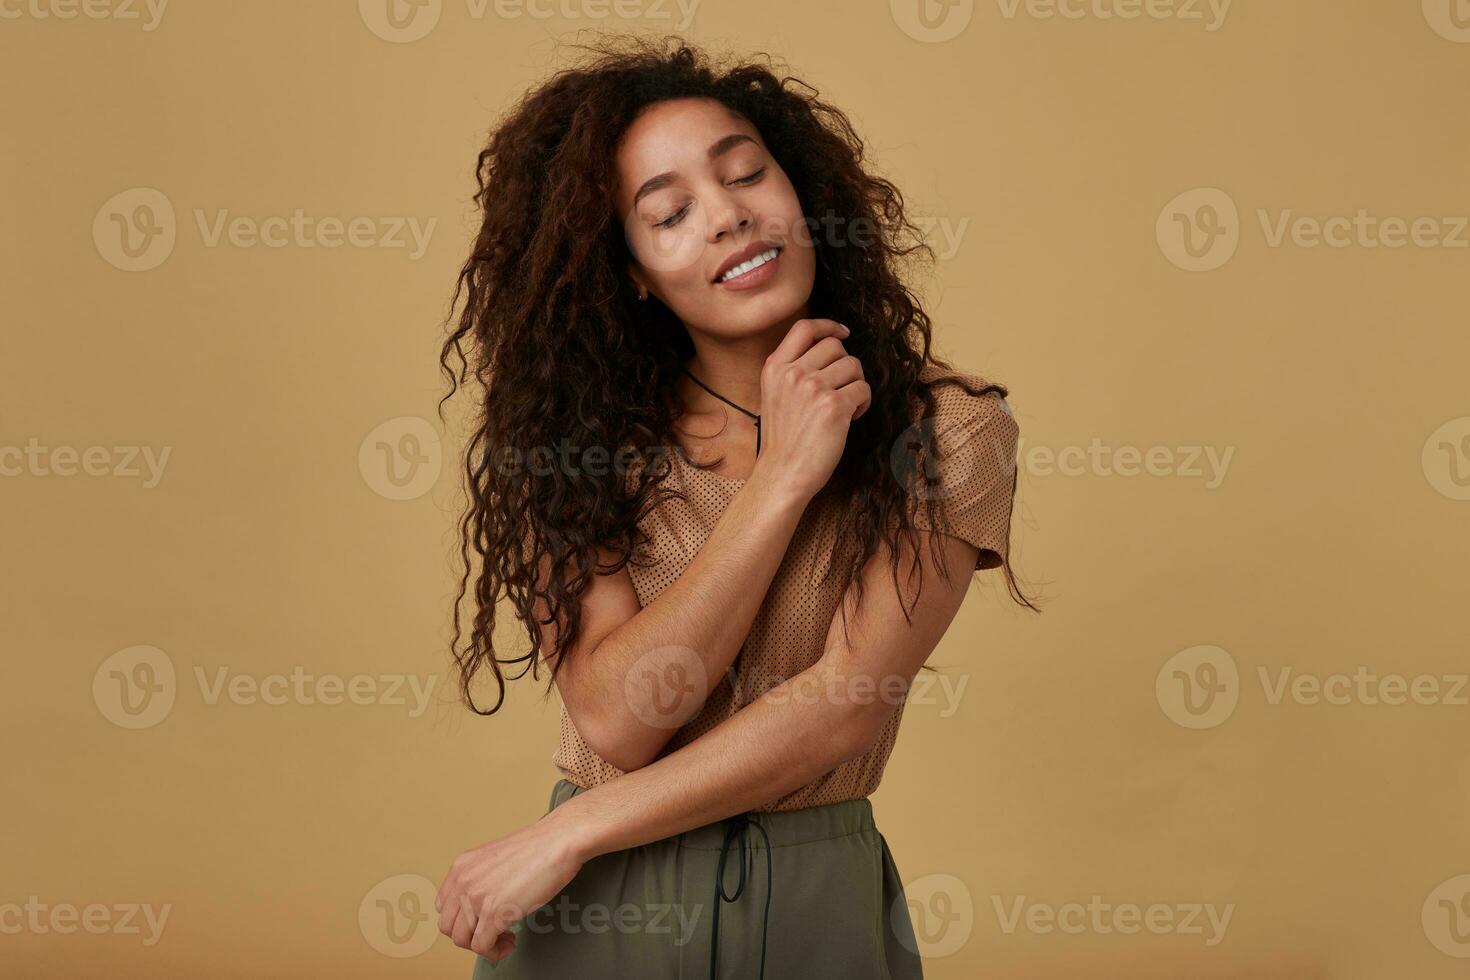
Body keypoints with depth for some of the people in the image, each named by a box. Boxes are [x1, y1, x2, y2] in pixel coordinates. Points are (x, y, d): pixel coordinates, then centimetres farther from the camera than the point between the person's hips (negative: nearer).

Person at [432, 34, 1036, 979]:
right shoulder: (579, 436, -5)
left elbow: (841, 709, -15)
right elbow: (615, 720, -15)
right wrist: (783, 478, -20)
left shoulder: (949, 432, -9)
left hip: (820, 899, -1)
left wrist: (565, 836, -15)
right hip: (596, 903, 1)